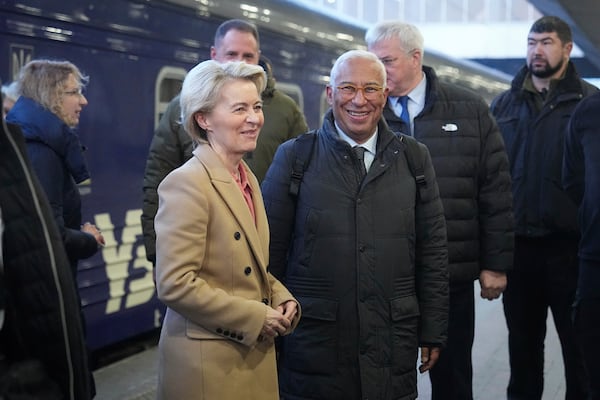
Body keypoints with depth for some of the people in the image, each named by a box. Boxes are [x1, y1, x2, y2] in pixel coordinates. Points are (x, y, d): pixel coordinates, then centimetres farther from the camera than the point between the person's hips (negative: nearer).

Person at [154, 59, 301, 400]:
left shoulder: (248, 178, 9)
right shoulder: (186, 183, -17)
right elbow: (174, 283, -22)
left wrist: (281, 298, 0)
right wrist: (256, 317, -17)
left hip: (256, 355, 8)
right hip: (209, 362, -8)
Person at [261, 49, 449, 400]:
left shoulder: (414, 158, 6)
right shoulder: (294, 157, 0)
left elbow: (433, 252, 7)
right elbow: (271, 250, 1)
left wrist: (432, 332, 6)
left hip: (393, 343, 2)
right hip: (313, 342, -2)